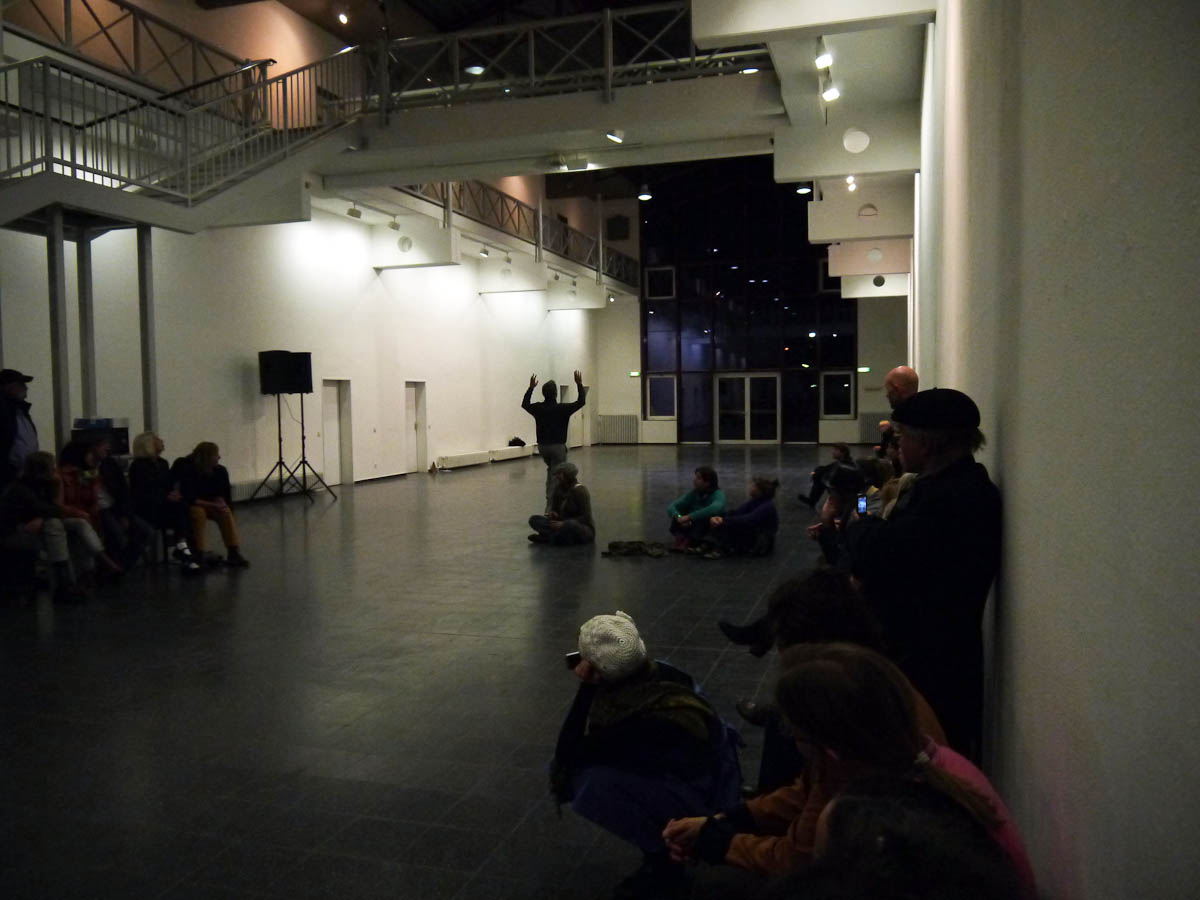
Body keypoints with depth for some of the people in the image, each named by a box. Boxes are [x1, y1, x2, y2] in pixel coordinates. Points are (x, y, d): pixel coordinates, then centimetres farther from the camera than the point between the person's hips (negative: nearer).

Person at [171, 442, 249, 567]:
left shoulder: (220, 471, -5)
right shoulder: (187, 470, -21)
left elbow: (222, 495, 4)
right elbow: (189, 498, -24)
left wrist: (220, 502, -20)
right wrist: (212, 505, -30)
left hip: (210, 504, 5)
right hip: (191, 506, -5)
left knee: (226, 512, -24)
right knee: (199, 513, -36)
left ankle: (233, 552, -26)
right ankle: (198, 556, -33)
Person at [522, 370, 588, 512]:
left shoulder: (538, 408, -2)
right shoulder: (562, 409, -13)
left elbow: (524, 404, 19)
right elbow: (581, 401, -5)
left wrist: (531, 387, 21)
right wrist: (579, 384, 0)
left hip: (542, 446, 5)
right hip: (557, 447, -5)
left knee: (551, 471, 28)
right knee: (556, 477, -2)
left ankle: (550, 503, 25)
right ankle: (550, 508, -6)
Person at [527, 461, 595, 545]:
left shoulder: (580, 491, -16)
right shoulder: (559, 488, 2)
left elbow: (586, 518, -20)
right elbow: (554, 508, 14)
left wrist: (563, 524, -29)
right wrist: (553, 513, -12)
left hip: (584, 531, -7)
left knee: (570, 524, -42)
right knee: (534, 520, -8)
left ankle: (546, 537, -21)